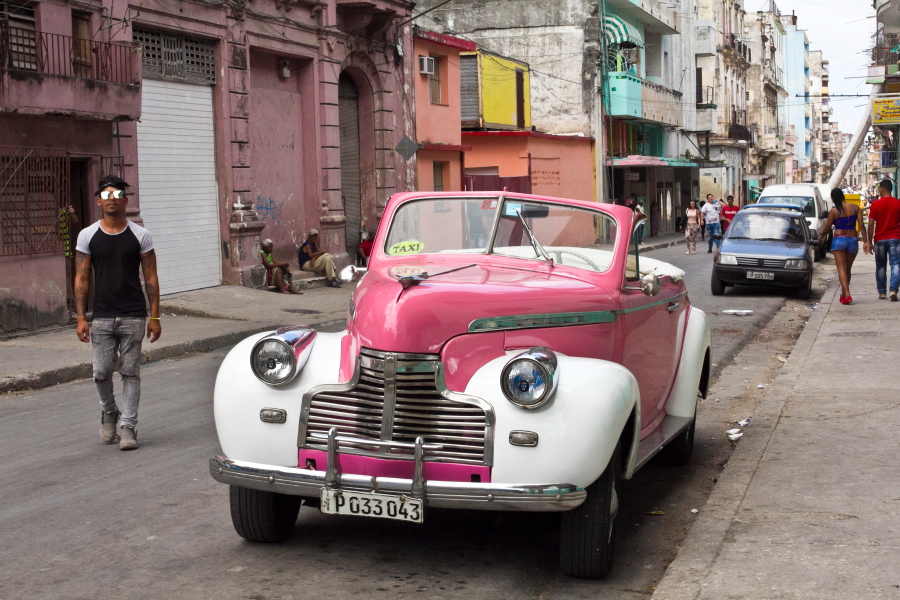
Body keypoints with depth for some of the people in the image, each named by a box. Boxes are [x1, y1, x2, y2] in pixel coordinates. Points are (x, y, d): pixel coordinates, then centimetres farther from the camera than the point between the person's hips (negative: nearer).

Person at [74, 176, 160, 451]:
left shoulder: (140, 236, 2)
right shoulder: (87, 236, 4)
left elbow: (150, 278, 3)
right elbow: (82, 278, 4)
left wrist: (154, 317, -2)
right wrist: (81, 317, -3)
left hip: (133, 317, -1)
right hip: (101, 317, 1)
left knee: (130, 373, 0)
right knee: (101, 373, 1)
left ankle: (128, 426, 7)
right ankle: (108, 413, 28)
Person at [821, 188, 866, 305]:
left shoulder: (833, 211, -7)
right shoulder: (854, 208, 3)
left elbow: (827, 229, 0)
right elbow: (861, 225, -2)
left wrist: (821, 237, 20)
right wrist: (865, 241, -1)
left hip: (839, 240, -4)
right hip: (853, 240, 4)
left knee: (841, 268, -7)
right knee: (848, 269, 16)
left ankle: (847, 295, -23)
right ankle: (843, 295, 24)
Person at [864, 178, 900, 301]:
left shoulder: (875, 205, -3)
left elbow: (871, 224, -4)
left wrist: (869, 242, 2)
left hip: (880, 239, 0)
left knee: (880, 267, 11)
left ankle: (881, 292, 15)